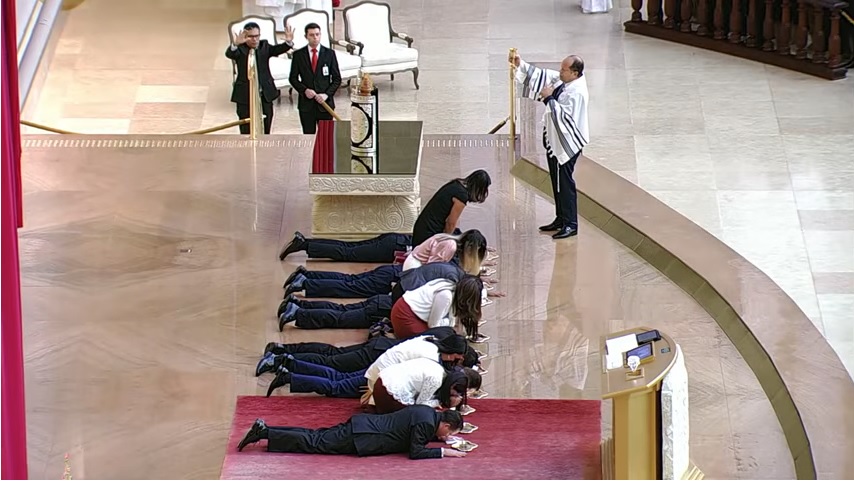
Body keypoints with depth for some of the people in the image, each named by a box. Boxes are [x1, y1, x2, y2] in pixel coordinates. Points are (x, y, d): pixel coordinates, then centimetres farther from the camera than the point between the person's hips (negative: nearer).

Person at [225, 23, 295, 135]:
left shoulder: (264, 46, 5)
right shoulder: (240, 49, -4)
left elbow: (278, 49, -11)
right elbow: (229, 54, -25)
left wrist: (288, 42, -34)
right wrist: (235, 44, -49)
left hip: (265, 96, 3)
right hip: (245, 96, -3)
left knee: (265, 130, 9)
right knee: (246, 131, 3)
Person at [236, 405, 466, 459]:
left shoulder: (427, 412, 12)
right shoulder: (426, 423, -17)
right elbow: (415, 453, -21)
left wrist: (442, 439, 21)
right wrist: (444, 452, -15)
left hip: (363, 425, 9)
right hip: (360, 438, -9)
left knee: (316, 437, 9)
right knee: (313, 444, -9)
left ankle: (264, 429, 5)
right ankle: (264, 433, -12)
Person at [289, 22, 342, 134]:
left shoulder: (329, 54, 4)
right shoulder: (298, 55, 5)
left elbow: (337, 79, 5)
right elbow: (293, 78, 6)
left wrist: (327, 94, -10)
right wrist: (305, 90, -11)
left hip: (325, 102, 0)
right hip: (306, 103, 0)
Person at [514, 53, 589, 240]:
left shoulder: (576, 92, -24)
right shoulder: (562, 80, 3)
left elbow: (564, 116, -28)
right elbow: (541, 76, 13)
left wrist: (549, 98, -23)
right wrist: (521, 65, 4)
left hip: (566, 143, -10)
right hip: (555, 140, 10)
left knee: (564, 182, -4)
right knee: (557, 181, 17)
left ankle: (570, 224, 4)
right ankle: (561, 219, 27)